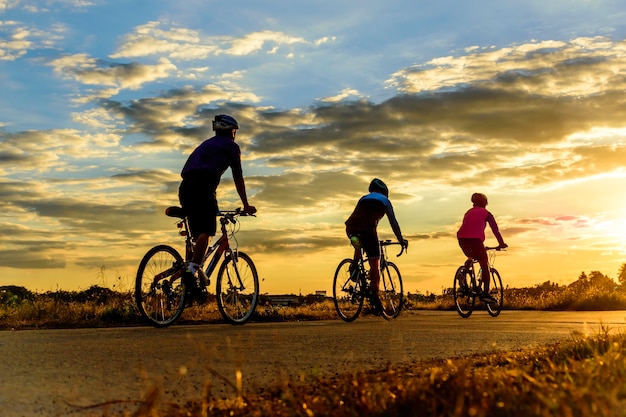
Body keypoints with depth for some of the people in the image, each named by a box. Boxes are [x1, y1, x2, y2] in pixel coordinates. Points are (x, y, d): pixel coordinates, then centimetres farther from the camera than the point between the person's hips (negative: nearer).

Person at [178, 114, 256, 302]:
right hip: (203, 186, -7)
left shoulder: (206, 144, 36)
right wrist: (246, 205, 18)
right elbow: (238, 178, 14)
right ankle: (191, 272, -32)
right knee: (206, 232, -15)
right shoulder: (231, 145, 17)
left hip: (185, 188, 7)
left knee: (198, 235, 11)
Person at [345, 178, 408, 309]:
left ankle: (355, 264, 16)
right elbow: (393, 222, 16)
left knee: (359, 244, 39)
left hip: (351, 229, 4)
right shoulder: (384, 200, 21)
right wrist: (401, 240, 21)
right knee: (374, 264, 3)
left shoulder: (363, 199, 33)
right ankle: (374, 297, -3)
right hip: (367, 229, -4)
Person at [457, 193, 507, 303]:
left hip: (461, 238, 5)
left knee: (470, 257, 31)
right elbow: (495, 229, 14)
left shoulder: (469, 212, 29)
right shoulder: (486, 213, 16)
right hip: (475, 239, -5)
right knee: (484, 264, 5)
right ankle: (485, 293, -1)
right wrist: (501, 243, 24)